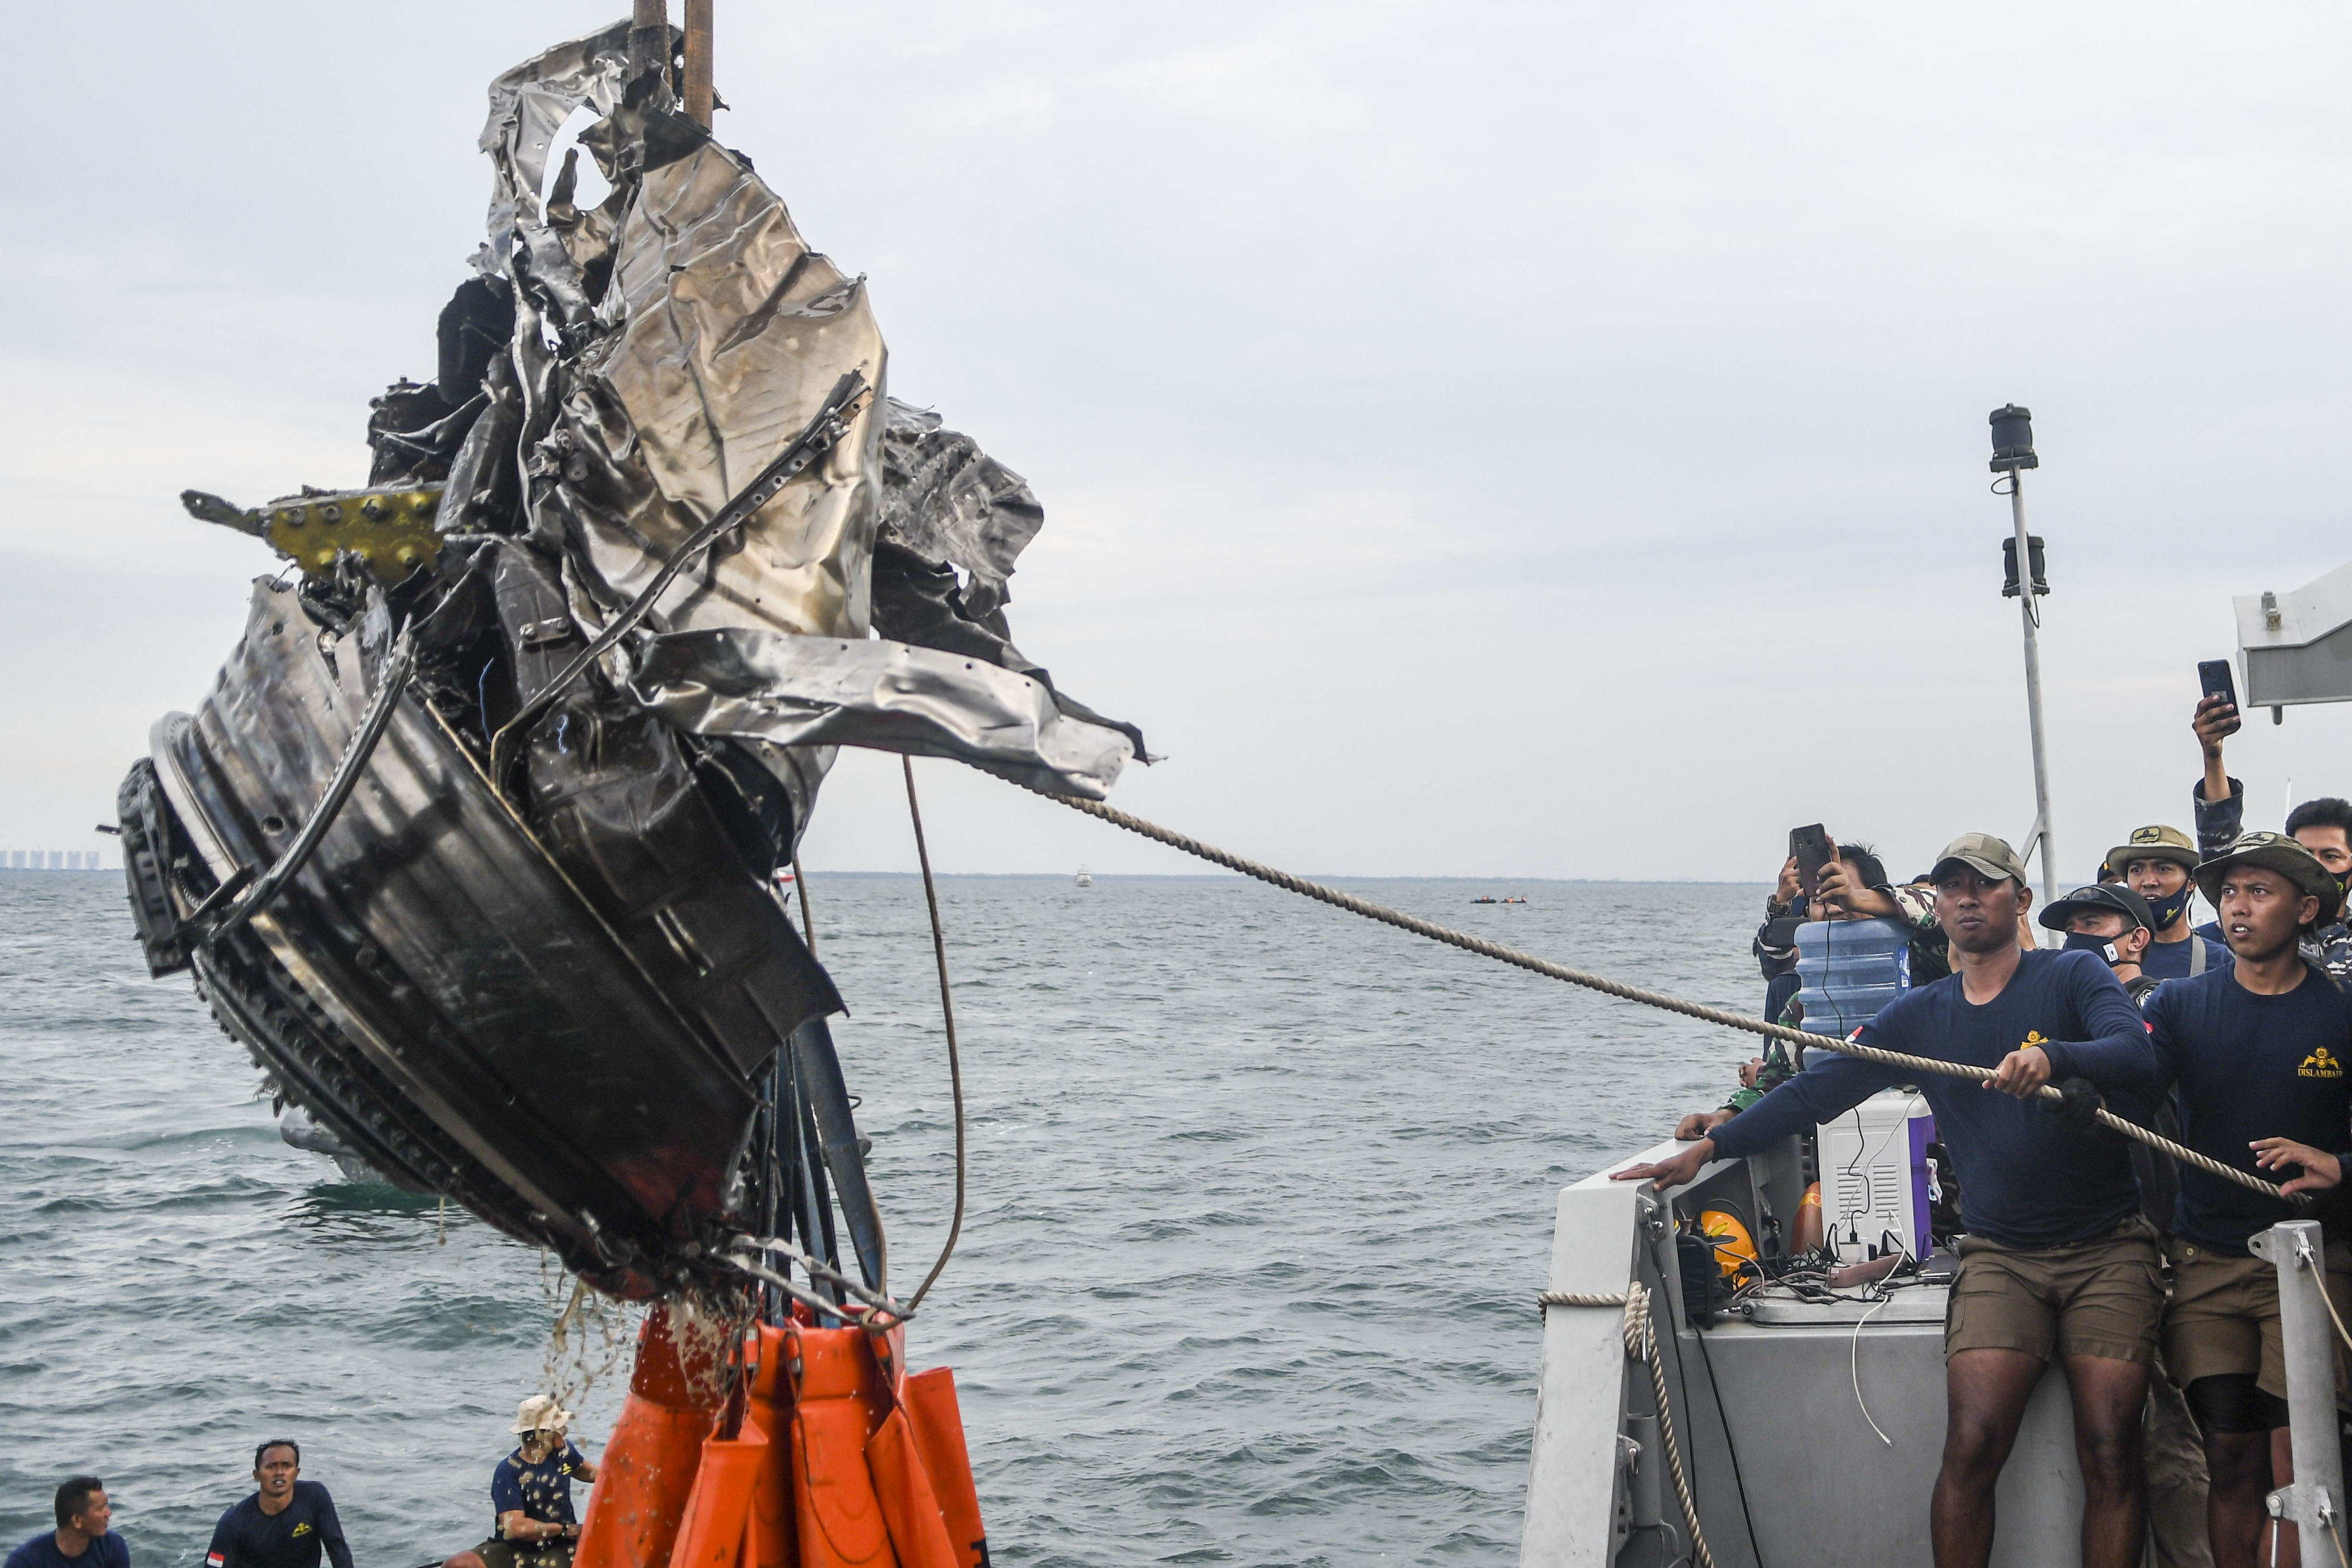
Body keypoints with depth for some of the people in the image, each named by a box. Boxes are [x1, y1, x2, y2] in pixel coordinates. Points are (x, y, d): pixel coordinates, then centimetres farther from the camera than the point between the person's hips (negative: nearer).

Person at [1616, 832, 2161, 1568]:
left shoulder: (2073, 975, 1)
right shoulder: (1919, 1016, 11)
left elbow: (2136, 1054, -16)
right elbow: (1815, 1090, 8)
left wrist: (2053, 1056, -36)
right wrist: (1708, 1147, 0)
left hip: (2107, 1247, -2)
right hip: (2000, 1252, 2)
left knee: (2110, 1454, -10)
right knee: (1971, 1446, -14)